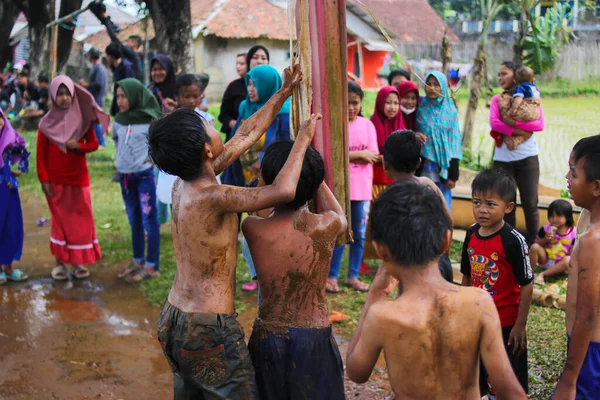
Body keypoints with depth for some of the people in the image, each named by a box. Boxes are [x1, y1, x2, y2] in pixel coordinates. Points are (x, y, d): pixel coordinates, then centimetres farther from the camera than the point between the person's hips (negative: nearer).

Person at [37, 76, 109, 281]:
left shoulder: (83, 118, -1)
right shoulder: (47, 123, -5)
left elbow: (94, 144, 4)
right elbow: (41, 154, -3)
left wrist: (79, 146, -16)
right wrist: (44, 180, -8)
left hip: (79, 178, 2)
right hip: (55, 180, -1)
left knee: (81, 219, 4)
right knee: (60, 219, 4)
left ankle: (79, 261, 14)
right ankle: (59, 262, 14)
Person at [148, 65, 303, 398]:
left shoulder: (183, 184, 1)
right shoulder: (211, 197, -24)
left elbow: (246, 134, 8)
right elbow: (283, 191, -31)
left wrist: (284, 92, 14)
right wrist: (303, 138, -16)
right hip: (209, 330, -9)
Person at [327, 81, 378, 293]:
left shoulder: (367, 125, 5)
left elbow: (373, 156, -1)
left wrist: (347, 155, -14)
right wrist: (359, 154, -11)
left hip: (362, 188, 4)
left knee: (360, 235, 9)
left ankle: (353, 276, 20)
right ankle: (332, 277, 12)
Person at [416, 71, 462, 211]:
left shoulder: (450, 111, 3)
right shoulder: (420, 106, 1)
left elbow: (455, 143, 1)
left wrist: (453, 174, -4)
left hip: (444, 164, 1)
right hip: (423, 165, -1)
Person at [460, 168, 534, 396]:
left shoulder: (513, 241, -21)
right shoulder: (471, 235, -3)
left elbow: (526, 285, -17)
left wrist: (520, 326, -15)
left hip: (505, 323, -6)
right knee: (476, 375, 21)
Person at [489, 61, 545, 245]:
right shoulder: (497, 99, 9)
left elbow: (540, 124, -10)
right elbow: (494, 123, -9)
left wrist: (513, 122, -18)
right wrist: (519, 132, -19)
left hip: (527, 157, -2)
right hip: (503, 159, 2)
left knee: (530, 204, 1)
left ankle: (533, 244, 14)